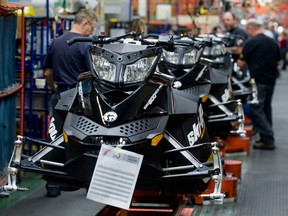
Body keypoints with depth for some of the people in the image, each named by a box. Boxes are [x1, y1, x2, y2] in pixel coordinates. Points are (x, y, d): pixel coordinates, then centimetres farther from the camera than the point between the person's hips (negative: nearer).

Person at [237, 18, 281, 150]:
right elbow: (278, 62, 16)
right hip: (271, 80, 7)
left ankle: (268, 139, -10)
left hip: (258, 81, -7)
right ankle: (267, 138, 21)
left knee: (256, 110, -4)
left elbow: (241, 63, -8)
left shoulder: (251, 42, -11)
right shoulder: (273, 42, 9)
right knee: (266, 108, 17)